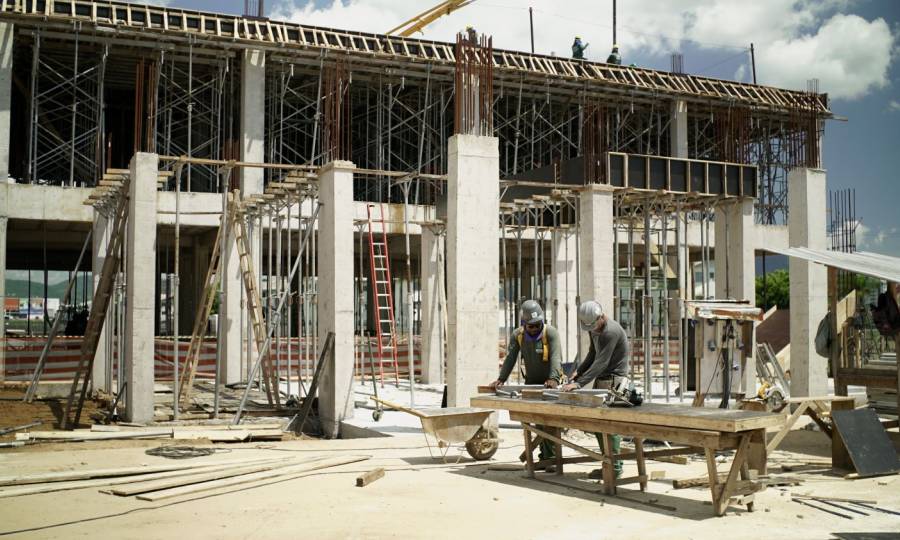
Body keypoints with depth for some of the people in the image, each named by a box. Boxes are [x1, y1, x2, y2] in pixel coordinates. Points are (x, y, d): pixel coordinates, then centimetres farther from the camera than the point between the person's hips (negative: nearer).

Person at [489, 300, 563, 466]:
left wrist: (553, 378, -42)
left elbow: (556, 356, -27)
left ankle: (550, 456, -4)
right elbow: (510, 358, -6)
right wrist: (501, 379, -18)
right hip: (532, 382, 4)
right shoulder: (518, 335, -4)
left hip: (549, 382, -4)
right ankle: (545, 454, 10)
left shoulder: (551, 332, -17)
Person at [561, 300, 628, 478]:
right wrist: (578, 371, 5)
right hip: (600, 380, 9)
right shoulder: (593, 329, 9)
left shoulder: (611, 331, -22)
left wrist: (579, 384, -30)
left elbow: (601, 363, -27)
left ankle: (615, 467, -2)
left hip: (614, 380, -9)